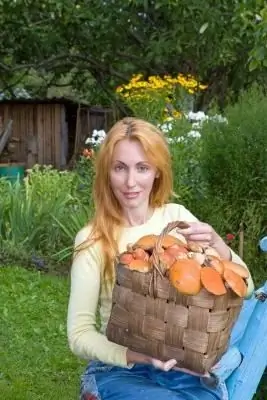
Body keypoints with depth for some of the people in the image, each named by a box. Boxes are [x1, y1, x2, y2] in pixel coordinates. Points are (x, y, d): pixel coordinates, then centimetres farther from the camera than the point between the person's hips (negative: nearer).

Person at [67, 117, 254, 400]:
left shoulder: (177, 217, -1)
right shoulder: (92, 240, -9)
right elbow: (80, 334, -7)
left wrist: (218, 245, -21)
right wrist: (137, 355, -24)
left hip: (184, 367, 3)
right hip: (119, 371, -3)